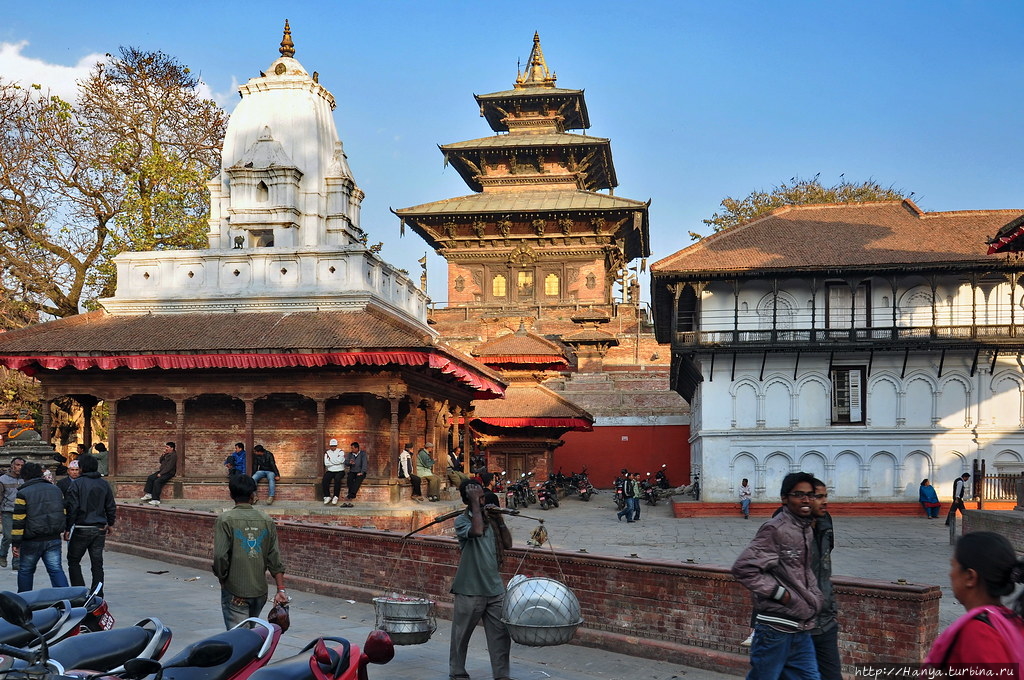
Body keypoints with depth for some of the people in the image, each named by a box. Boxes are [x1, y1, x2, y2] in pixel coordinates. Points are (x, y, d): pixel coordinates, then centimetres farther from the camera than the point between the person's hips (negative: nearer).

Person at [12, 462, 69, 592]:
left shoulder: (23, 493, -8)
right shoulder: (56, 490, 9)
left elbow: (18, 521, -10)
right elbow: (64, 513, 14)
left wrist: (16, 543, -6)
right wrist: (62, 530, 25)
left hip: (31, 541, -4)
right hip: (54, 539, 4)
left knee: (25, 571, 13)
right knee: (56, 569, 3)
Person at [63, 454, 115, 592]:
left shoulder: (77, 484, -9)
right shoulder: (104, 484, 7)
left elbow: (72, 508, -12)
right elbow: (111, 507, 13)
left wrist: (67, 528, -6)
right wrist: (110, 523, 27)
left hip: (81, 529, -4)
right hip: (100, 529, 5)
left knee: (73, 561, 9)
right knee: (97, 563, 7)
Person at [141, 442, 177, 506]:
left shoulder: (173, 455, -14)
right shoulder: (166, 454, 16)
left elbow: (169, 467, -19)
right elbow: (161, 462, 20)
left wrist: (161, 473, -19)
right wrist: (162, 455, 2)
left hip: (169, 473, -10)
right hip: (162, 471, 10)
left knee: (157, 481, -27)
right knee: (150, 478, -6)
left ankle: (156, 500, -26)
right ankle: (148, 494, -7)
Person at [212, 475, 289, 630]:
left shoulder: (225, 520, -8)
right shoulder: (267, 521, 4)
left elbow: (220, 556, -15)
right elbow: (275, 558, 1)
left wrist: (222, 578, 2)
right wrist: (281, 589, 3)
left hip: (235, 592, -4)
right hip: (260, 591, 4)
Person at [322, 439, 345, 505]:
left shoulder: (341, 452, 4)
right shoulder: (327, 453, 11)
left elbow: (340, 460, -15)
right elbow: (326, 463, -4)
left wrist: (330, 459, -5)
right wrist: (335, 461, -6)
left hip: (339, 471, -2)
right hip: (330, 471, 2)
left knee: (337, 479, -34)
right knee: (325, 479, -27)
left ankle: (335, 497, -29)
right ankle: (327, 496, -18)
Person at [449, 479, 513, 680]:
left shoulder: (490, 518, 8)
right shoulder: (462, 520, -8)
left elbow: (507, 544, 6)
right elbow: (477, 530, -29)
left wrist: (499, 520, -3)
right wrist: (474, 502, -22)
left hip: (495, 589, 5)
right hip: (469, 590, -5)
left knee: (501, 634, 5)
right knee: (462, 635, 8)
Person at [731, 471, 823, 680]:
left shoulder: (807, 529, 12)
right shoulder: (775, 529, -15)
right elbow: (743, 568, -20)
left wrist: (815, 597, 13)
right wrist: (779, 593, -17)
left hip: (801, 628, 8)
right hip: (776, 626, -8)